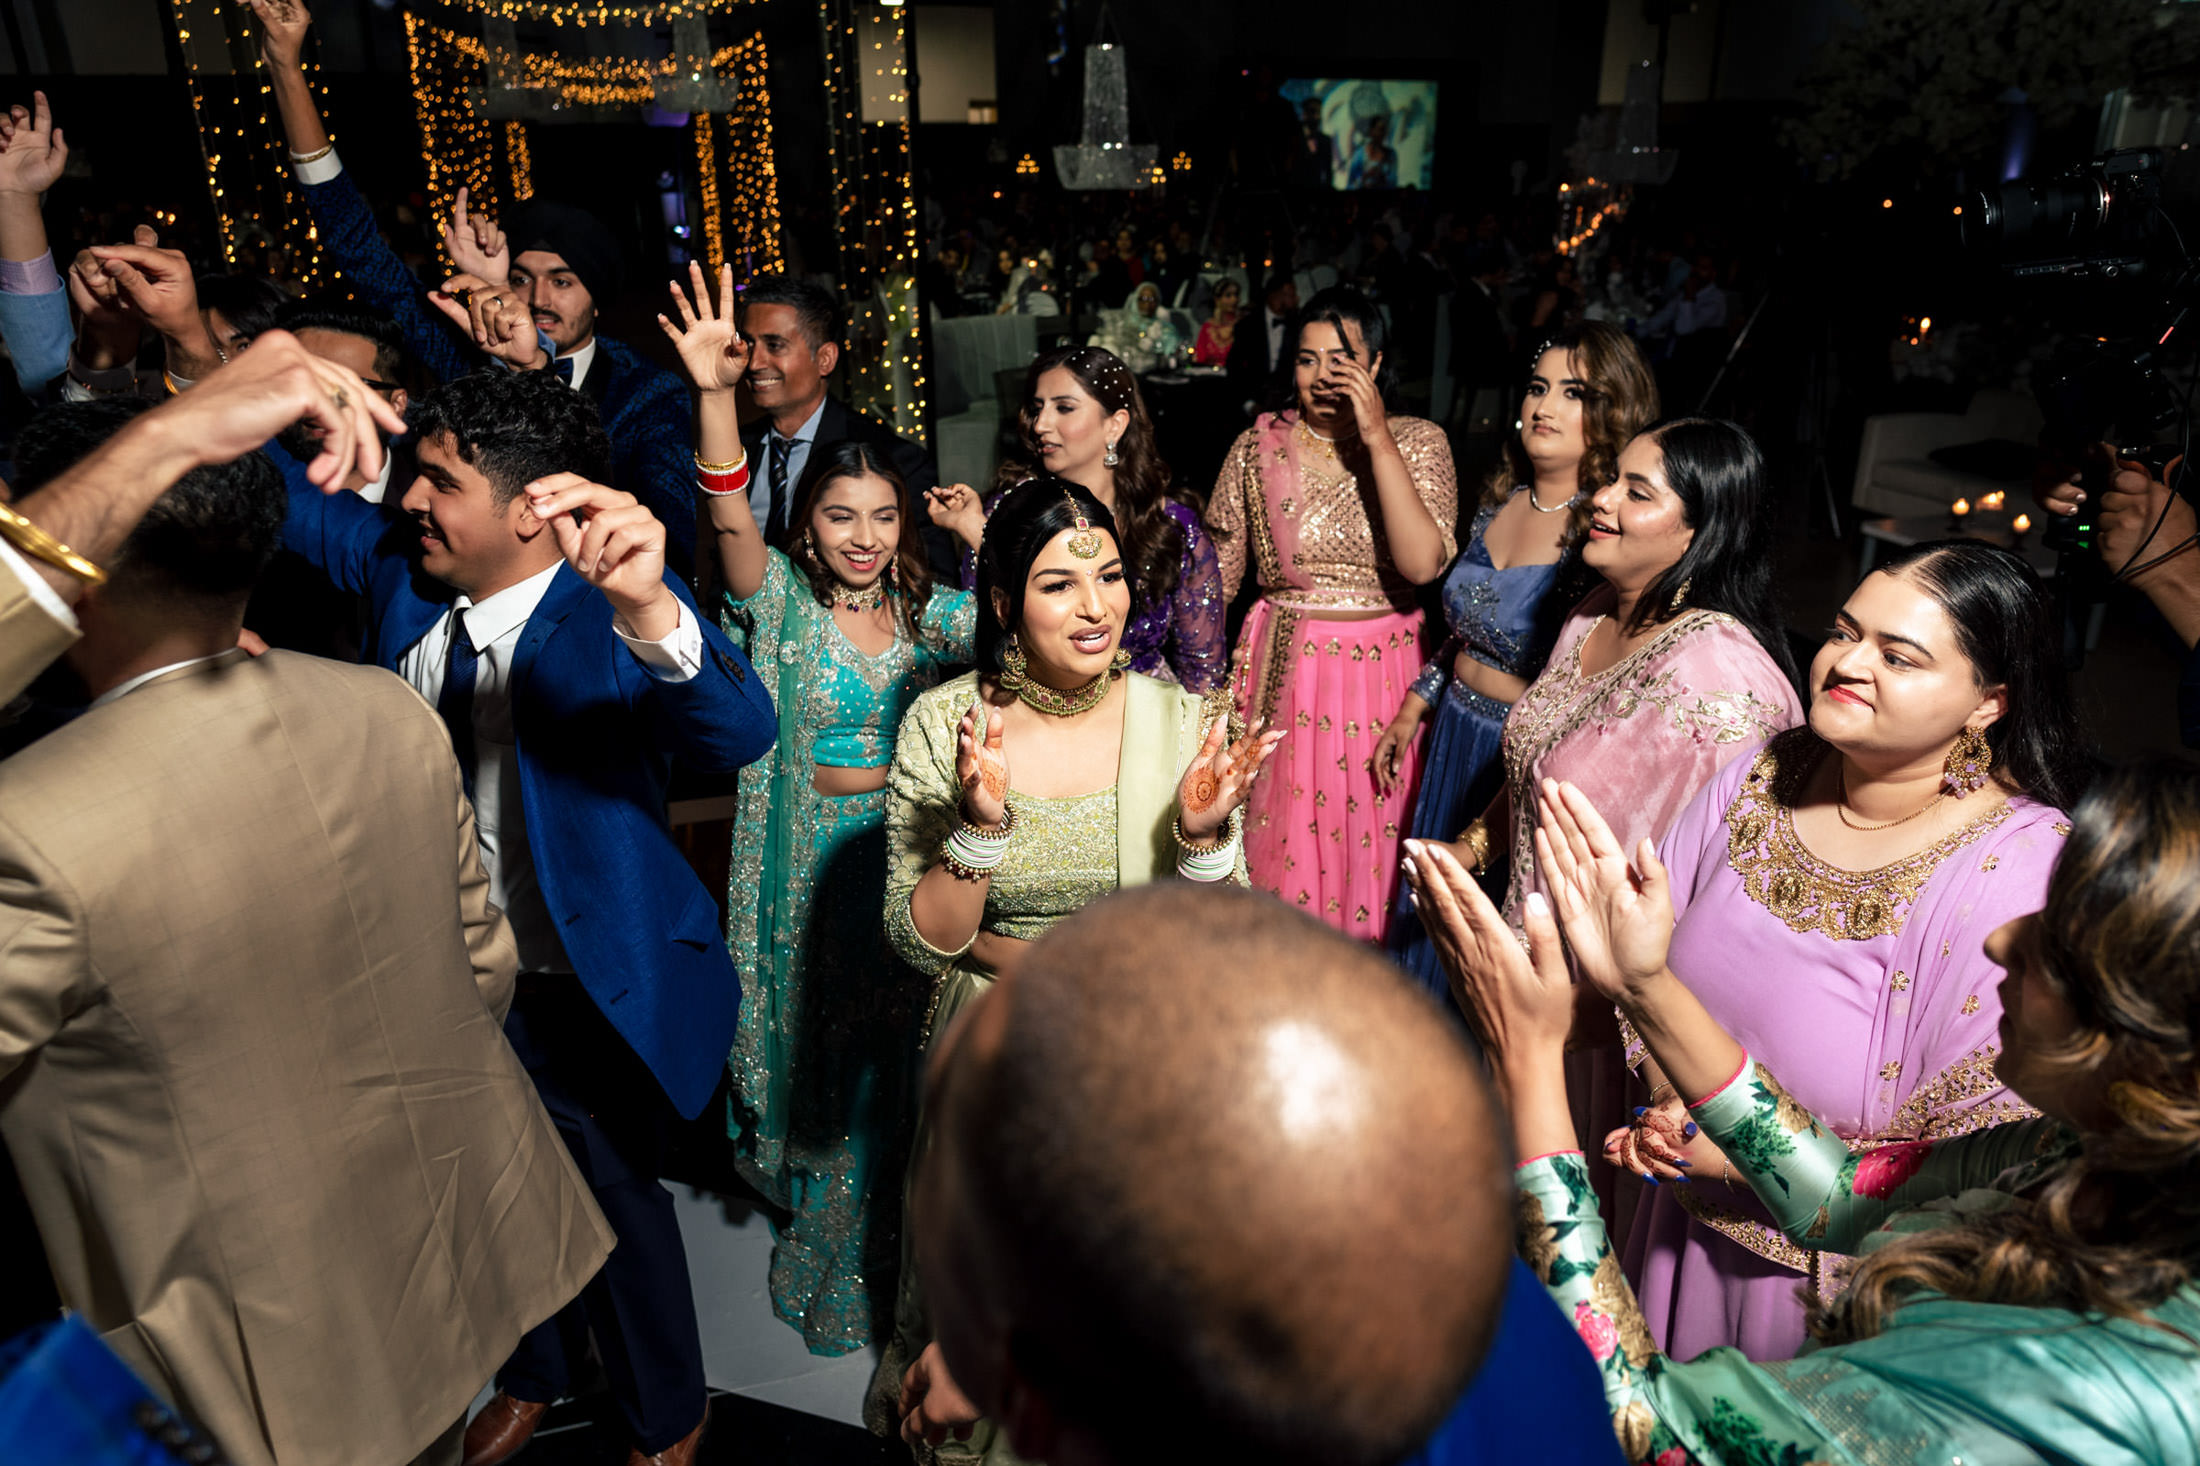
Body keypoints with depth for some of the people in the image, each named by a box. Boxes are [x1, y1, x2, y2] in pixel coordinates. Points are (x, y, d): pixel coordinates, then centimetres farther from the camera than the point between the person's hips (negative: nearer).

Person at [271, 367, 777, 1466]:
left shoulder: (611, 612, -28)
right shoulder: (397, 566, -8)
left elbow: (740, 732, -45)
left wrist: (647, 607, -64)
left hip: (583, 992, -6)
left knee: (613, 1202, 17)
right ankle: (537, 1373, 59)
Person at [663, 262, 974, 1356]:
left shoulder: (929, 610, 4)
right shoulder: (783, 604, -7)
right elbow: (732, 524, -25)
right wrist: (713, 396, -39)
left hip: (910, 858, 3)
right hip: (818, 865, -3)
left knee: (908, 1056, 14)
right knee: (827, 1053, 12)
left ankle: (908, 1245, 38)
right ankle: (832, 1255, 36)